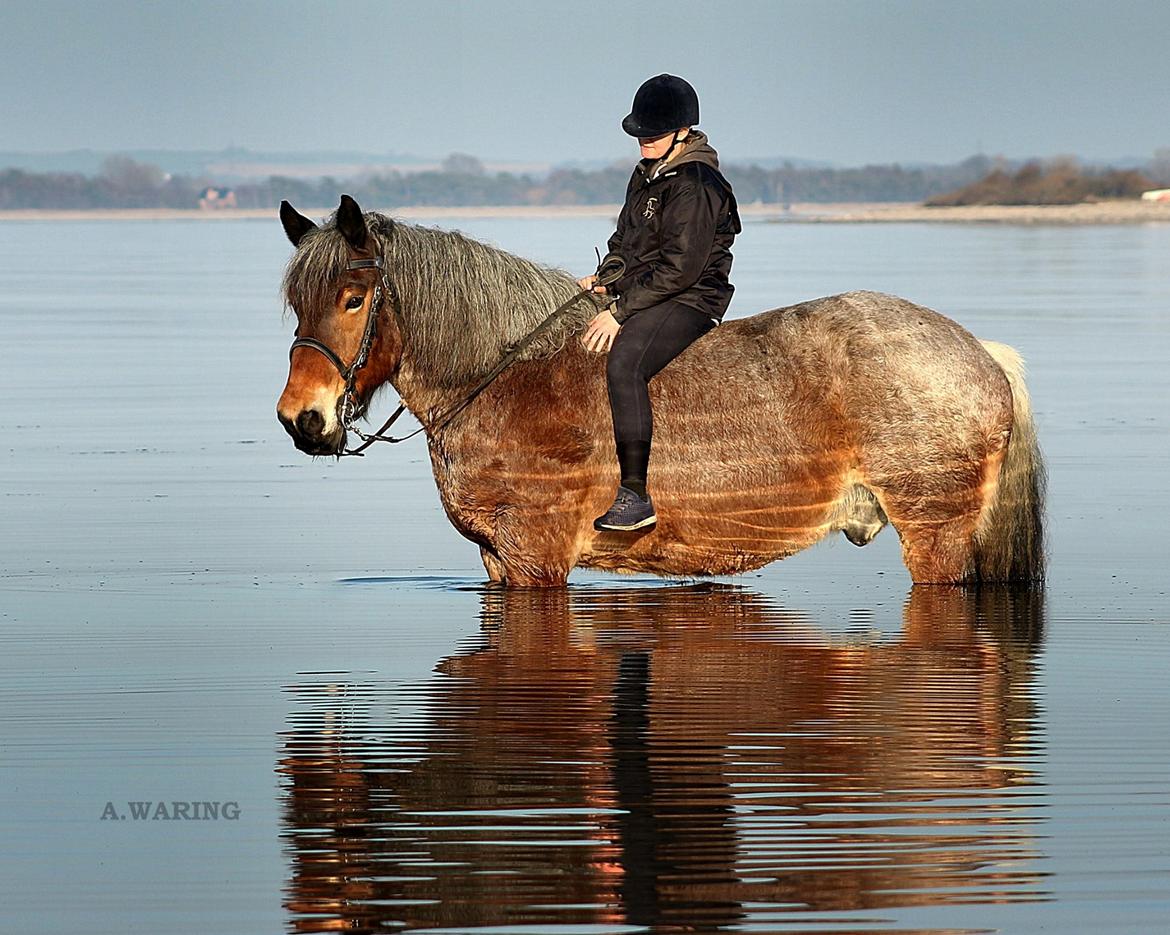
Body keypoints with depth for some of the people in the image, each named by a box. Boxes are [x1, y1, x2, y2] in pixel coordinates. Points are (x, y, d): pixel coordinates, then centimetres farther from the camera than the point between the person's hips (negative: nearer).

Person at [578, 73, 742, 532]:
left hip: (688, 301, -10)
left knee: (623, 364, -34)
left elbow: (679, 269, -21)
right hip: (639, 296, 10)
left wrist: (620, 312, -21)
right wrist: (605, 278, 10)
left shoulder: (695, 186, -17)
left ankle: (635, 496, -36)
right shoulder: (647, 174, 13)